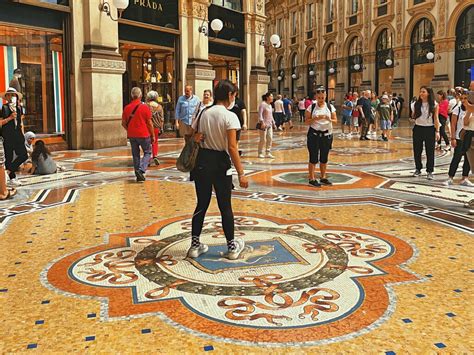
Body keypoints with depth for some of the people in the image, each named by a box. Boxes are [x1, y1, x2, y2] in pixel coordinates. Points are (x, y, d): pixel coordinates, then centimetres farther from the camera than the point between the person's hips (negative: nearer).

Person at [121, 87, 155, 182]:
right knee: (147, 153, 10)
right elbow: (149, 123, -7)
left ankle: (138, 176, 15)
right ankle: (141, 170, -11)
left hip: (132, 135, 4)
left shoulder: (127, 108, 1)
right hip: (144, 135, -4)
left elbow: (123, 123, 6)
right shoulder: (144, 107, -10)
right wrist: (153, 135, 1)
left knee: (135, 155, 13)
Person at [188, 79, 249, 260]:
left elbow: (191, 136, 12)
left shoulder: (203, 113, 6)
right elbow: (232, 148, -18)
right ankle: (232, 247, 21)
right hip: (220, 163, -5)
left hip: (202, 161, 5)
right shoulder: (229, 116, -13)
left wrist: (196, 137, -6)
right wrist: (241, 173, -16)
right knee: (225, 206, 7)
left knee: (202, 204, 14)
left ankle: (195, 246, 21)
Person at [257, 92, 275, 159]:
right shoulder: (262, 104, -10)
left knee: (270, 139, 4)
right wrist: (262, 122, -24)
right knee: (263, 140, -4)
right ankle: (260, 153, 7)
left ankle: (268, 153, 10)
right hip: (264, 125, -8)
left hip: (269, 125, 8)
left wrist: (273, 123, 20)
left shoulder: (270, 105, 16)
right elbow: (260, 114, -16)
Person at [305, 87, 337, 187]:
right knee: (314, 158, -4)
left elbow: (335, 121, 3)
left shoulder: (330, 107, 5)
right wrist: (315, 119, -20)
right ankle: (312, 179, 2)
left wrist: (328, 119, -17)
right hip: (314, 134, -3)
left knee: (324, 158, 9)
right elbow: (307, 122, -3)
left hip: (327, 135, 3)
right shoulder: (311, 107, -1)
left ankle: (323, 178, 20)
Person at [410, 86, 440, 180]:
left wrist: (437, 131, -6)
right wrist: (413, 118, -11)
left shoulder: (434, 105, -4)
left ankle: (430, 171, 8)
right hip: (418, 128, 2)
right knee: (417, 150, 7)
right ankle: (418, 169, 22)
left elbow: (436, 118, -2)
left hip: (430, 129, -2)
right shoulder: (416, 104, 1)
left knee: (430, 151, 1)